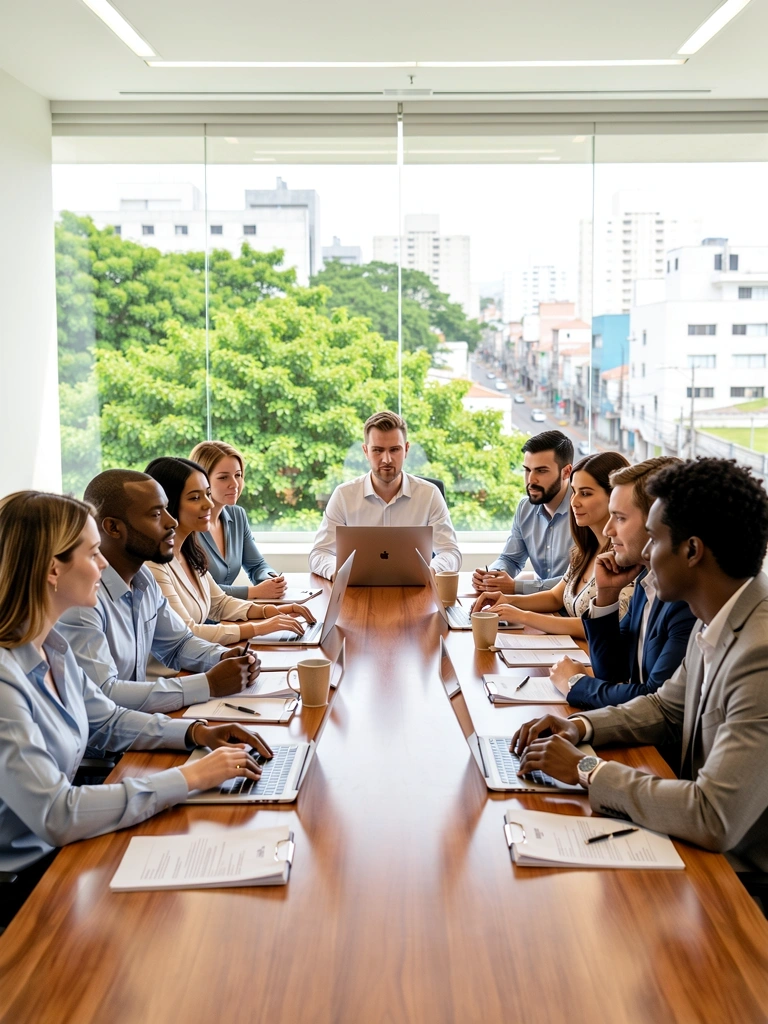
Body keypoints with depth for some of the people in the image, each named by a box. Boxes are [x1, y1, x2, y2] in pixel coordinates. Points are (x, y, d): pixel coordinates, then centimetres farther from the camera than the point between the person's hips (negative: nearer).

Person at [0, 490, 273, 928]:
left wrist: (196, 733, 0)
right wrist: (189, 778, -25)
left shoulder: (51, 646, 0)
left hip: (58, 846, 8)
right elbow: (56, 817, -31)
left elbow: (107, 721, 16)